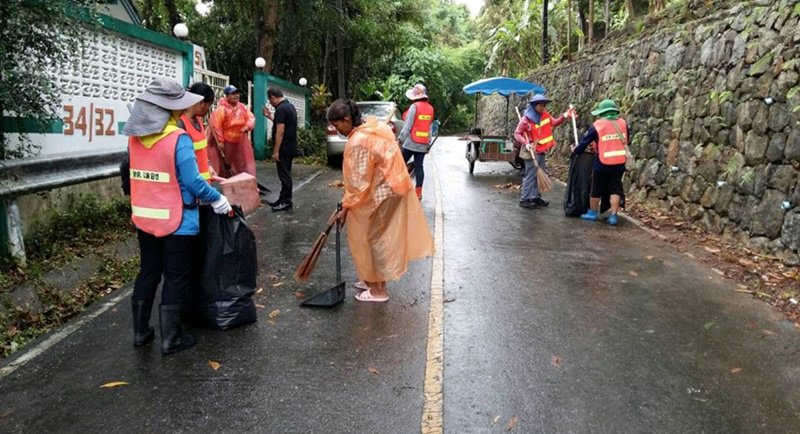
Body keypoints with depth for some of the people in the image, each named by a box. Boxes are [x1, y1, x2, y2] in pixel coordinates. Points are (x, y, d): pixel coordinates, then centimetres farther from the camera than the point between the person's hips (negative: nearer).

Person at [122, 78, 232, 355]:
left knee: (147, 272, 18)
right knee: (175, 278, 6)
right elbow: (192, 181, -18)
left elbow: (140, 174, 10)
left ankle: (140, 332, 27)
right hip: (176, 221, -6)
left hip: (144, 218, 6)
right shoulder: (179, 139, -19)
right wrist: (218, 199, -5)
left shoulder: (134, 137, 1)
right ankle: (171, 338, 14)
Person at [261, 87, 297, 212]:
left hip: (284, 148, -10)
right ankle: (282, 199, 23)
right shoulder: (289, 106, 13)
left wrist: (275, 151, -20)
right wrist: (270, 116, 23)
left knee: (284, 175, -3)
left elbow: (280, 131, -22)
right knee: (285, 174, 15)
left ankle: (287, 202, 3)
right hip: (290, 146, 10)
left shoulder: (281, 109, -18)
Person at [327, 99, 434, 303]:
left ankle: (378, 290, 14)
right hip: (392, 185, 10)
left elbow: (358, 182, -22)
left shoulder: (358, 142, -24)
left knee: (377, 239, 2)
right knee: (381, 237, 18)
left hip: (384, 193, -10)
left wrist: (346, 207, -11)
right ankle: (376, 280, 31)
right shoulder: (373, 125, 5)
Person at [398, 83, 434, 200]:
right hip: (423, 143, 5)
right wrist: (428, 142, 15)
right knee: (419, 166, 6)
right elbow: (430, 127, 11)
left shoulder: (414, 106, -11)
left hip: (411, 142, -5)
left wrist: (401, 138, -6)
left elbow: (408, 125, -13)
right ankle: (418, 192, 4)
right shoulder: (430, 108, 8)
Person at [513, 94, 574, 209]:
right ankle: (524, 200, -1)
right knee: (530, 175, -7)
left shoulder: (545, 115, 5)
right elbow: (517, 133, -11)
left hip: (541, 151, 8)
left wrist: (564, 116, -2)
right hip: (531, 151, -8)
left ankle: (536, 197, 24)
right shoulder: (526, 119, -14)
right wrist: (526, 143, -23)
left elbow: (554, 123, 13)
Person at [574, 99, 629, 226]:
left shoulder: (597, 125, -8)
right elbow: (626, 140, 17)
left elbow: (585, 141, 0)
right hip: (619, 163, 3)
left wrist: (576, 150, 18)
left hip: (602, 164, -3)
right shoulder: (623, 123, 3)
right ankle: (613, 216, 2)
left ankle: (592, 213, 24)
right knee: (615, 189, 6)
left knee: (596, 189, 12)